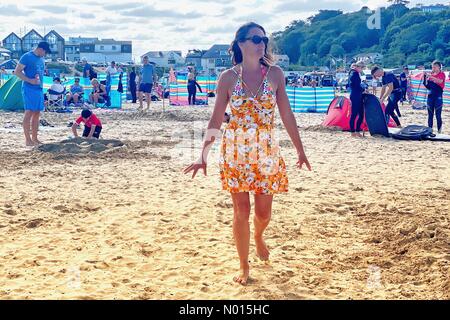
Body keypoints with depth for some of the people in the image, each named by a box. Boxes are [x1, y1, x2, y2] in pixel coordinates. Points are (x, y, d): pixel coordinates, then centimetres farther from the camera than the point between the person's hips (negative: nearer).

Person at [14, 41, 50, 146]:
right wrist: (30, 80, -20)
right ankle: (28, 140, -6)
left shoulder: (41, 59, 15)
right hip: (29, 89, -8)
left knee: (37, 114, 8)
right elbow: (17, 72, -11)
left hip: (39, 89, 8)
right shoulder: (27, 57, -9)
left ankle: (35, 138, 14)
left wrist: (39, 80, 14)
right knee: (29, 112, -9)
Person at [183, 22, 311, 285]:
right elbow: (216, 120, -1)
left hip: (267, 150, 1)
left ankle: (259, 237, 43)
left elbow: (287, 115, 4)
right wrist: (204, 155, -7)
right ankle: (244, 266, 20)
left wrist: (300, 150, 7)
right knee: (242, 210, 3)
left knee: (264, 211, 7)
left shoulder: (275, 74, 0)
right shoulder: (228, 77, -3)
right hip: (236, 150, -1)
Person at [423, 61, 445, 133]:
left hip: (438, 96, -4)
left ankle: (439, 131, 1)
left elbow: (440, 81, -23)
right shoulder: (431, 74, 10)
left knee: (438, 115, -5)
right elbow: (427, 86, 9)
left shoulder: (442, 74, -1)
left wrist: (431, 77, -30)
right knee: (430, 115, 6)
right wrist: (425, 78, -6)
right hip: (430, 96, 4)